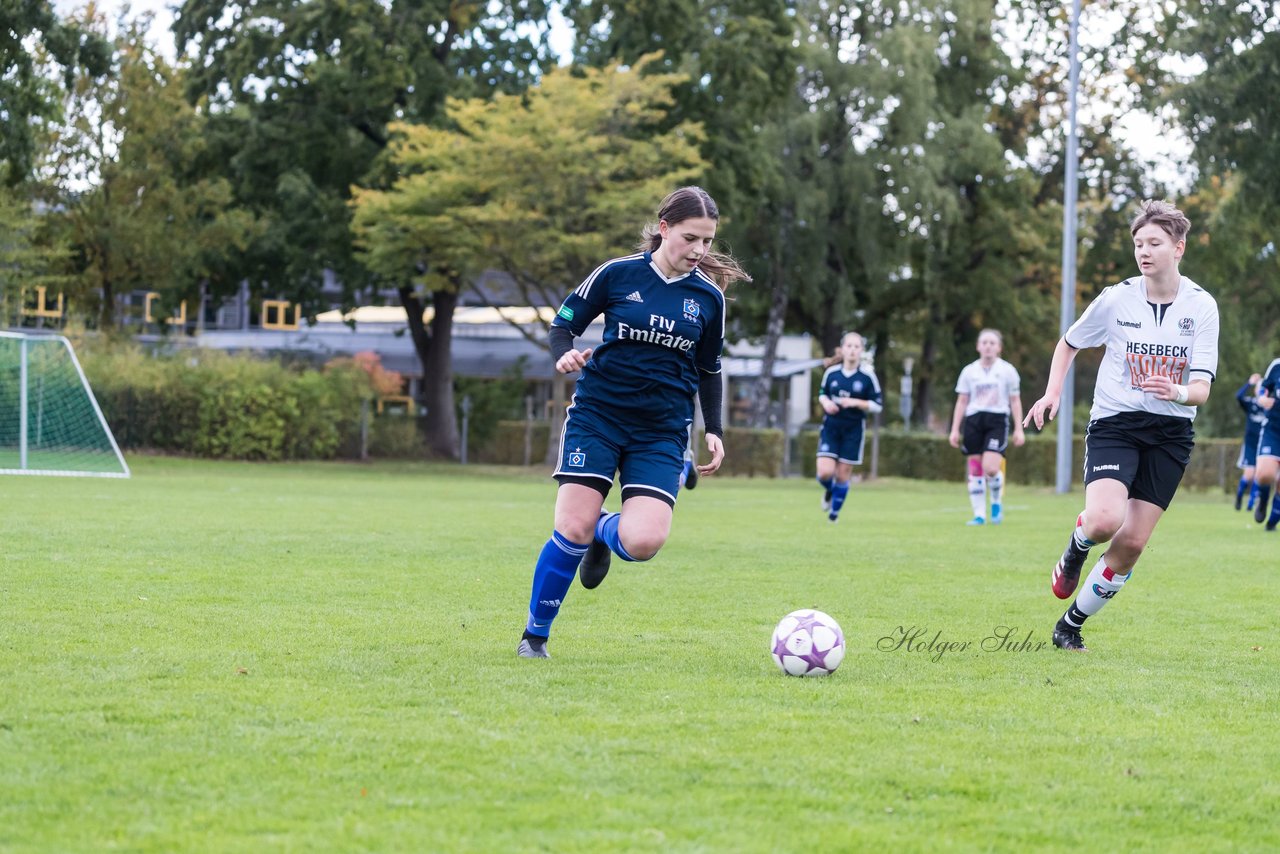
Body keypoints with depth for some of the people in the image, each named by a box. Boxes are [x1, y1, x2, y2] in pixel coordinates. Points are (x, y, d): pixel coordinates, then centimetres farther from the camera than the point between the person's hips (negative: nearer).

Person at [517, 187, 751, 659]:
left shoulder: (709, 297, 4)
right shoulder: (618, 274, -3)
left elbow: (708, 370, 17)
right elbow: (564, 322, 6)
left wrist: (713, 431, 10)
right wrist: (565, 355, -16)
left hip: (662, 431, 2)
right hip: (598, 413, -2)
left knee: (644, 542, -18)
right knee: (572, 530, -12)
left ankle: (604, 530, 21)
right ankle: (534, 635, 9)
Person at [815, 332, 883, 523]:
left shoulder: (868, 376, -7)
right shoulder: (831, 373, -1)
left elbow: (878, 405, -4)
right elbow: (822, 393, 15)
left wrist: (856, 403, -19)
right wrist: (825, 402, -8)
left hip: (853, 430, -1)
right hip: (830, 427, 1)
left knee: (843, 474, 3)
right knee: (825, 472, -12)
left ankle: (834, 513, 22)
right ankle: (829, 491, 25)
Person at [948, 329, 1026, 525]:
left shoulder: (1007, 370, 5)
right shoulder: (969, 371, 10)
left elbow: (1015, 401, 8)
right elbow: (961, 402, 14)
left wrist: (1018, 429, 3)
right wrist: (955, 429, 8)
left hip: (997, 420, -3)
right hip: (973, 421, 3)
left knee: (990, 468, -19)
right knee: (975, 471, -1)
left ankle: (996, 503, 7)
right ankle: (979, 514, 7)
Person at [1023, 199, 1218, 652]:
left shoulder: (1202, 306, -5)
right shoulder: (1115, 299, -5)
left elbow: (1201, 388, -9)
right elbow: (1069, 343, 13)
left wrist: (1178, 392, -32)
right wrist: (1052, 393, -1)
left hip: (1170, 433, 1)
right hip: (1114, 423, -1)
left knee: (1132, 543, -2)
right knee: (1104, 520, -26)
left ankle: (1071, 624, 15)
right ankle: (1076, 548, 11)